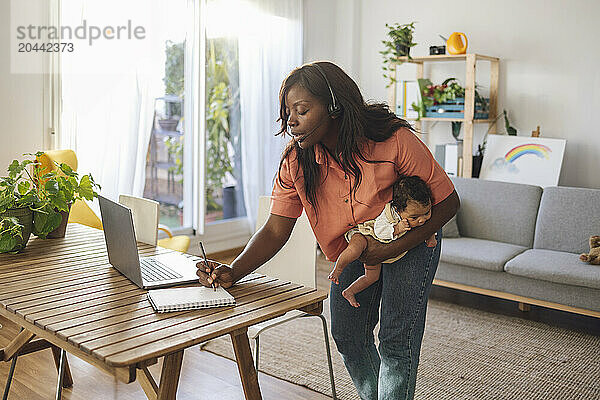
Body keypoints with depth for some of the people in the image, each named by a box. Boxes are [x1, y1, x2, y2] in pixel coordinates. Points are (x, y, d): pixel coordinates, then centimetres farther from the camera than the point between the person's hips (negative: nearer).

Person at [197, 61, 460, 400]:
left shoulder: (394, 140, -30)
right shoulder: (295, 162, -19)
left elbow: (448, 203, -20)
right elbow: (275, 231, -17)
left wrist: (394, 248, -27)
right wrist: (233, 272, -33)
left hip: (411, 239, -4)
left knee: (396, 340, -9)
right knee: (348, 336, 6)